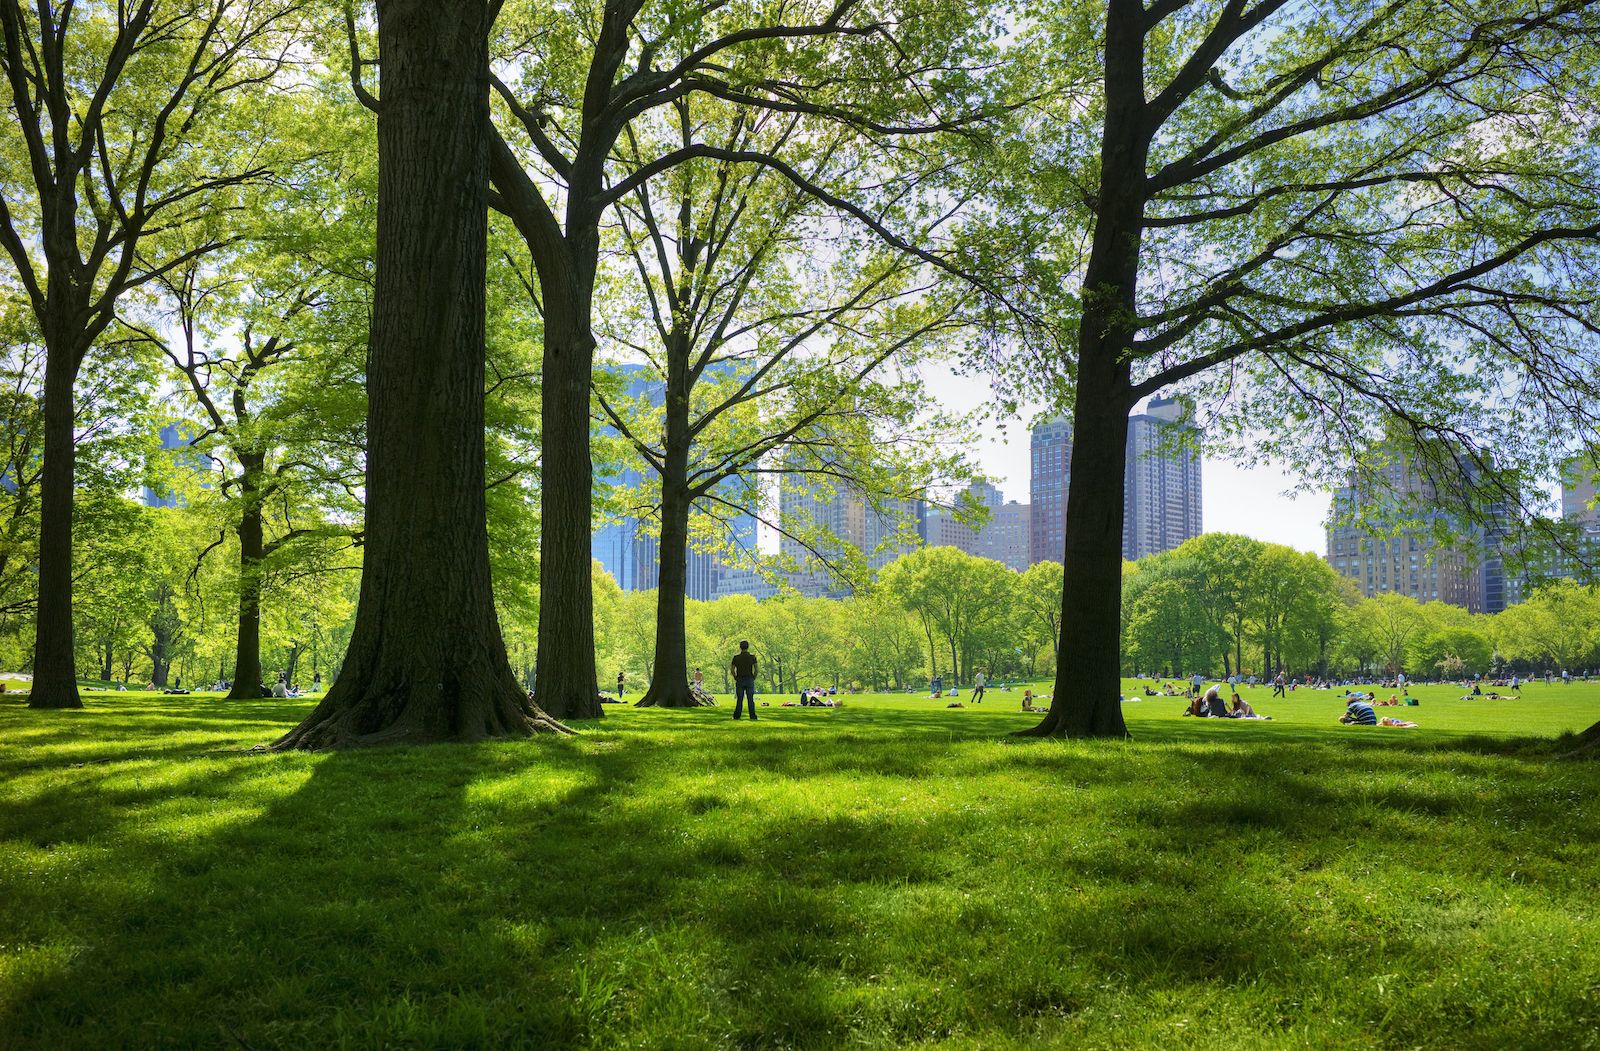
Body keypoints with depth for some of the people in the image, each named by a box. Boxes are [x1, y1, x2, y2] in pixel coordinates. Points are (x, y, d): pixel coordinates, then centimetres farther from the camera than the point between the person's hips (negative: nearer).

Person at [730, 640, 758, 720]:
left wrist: (735, 678, 9)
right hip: (750, 680, 0)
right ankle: (753, 716, -1)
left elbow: (732, 669, 0)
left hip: (739, 680, 0)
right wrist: (753, 678, 6)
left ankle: (736, 716, 5)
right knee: (751, 699, 1)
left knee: (739, 699, 5)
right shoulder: (752, 656, -1)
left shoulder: (736, 656, 0)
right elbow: (756, 669, -4)